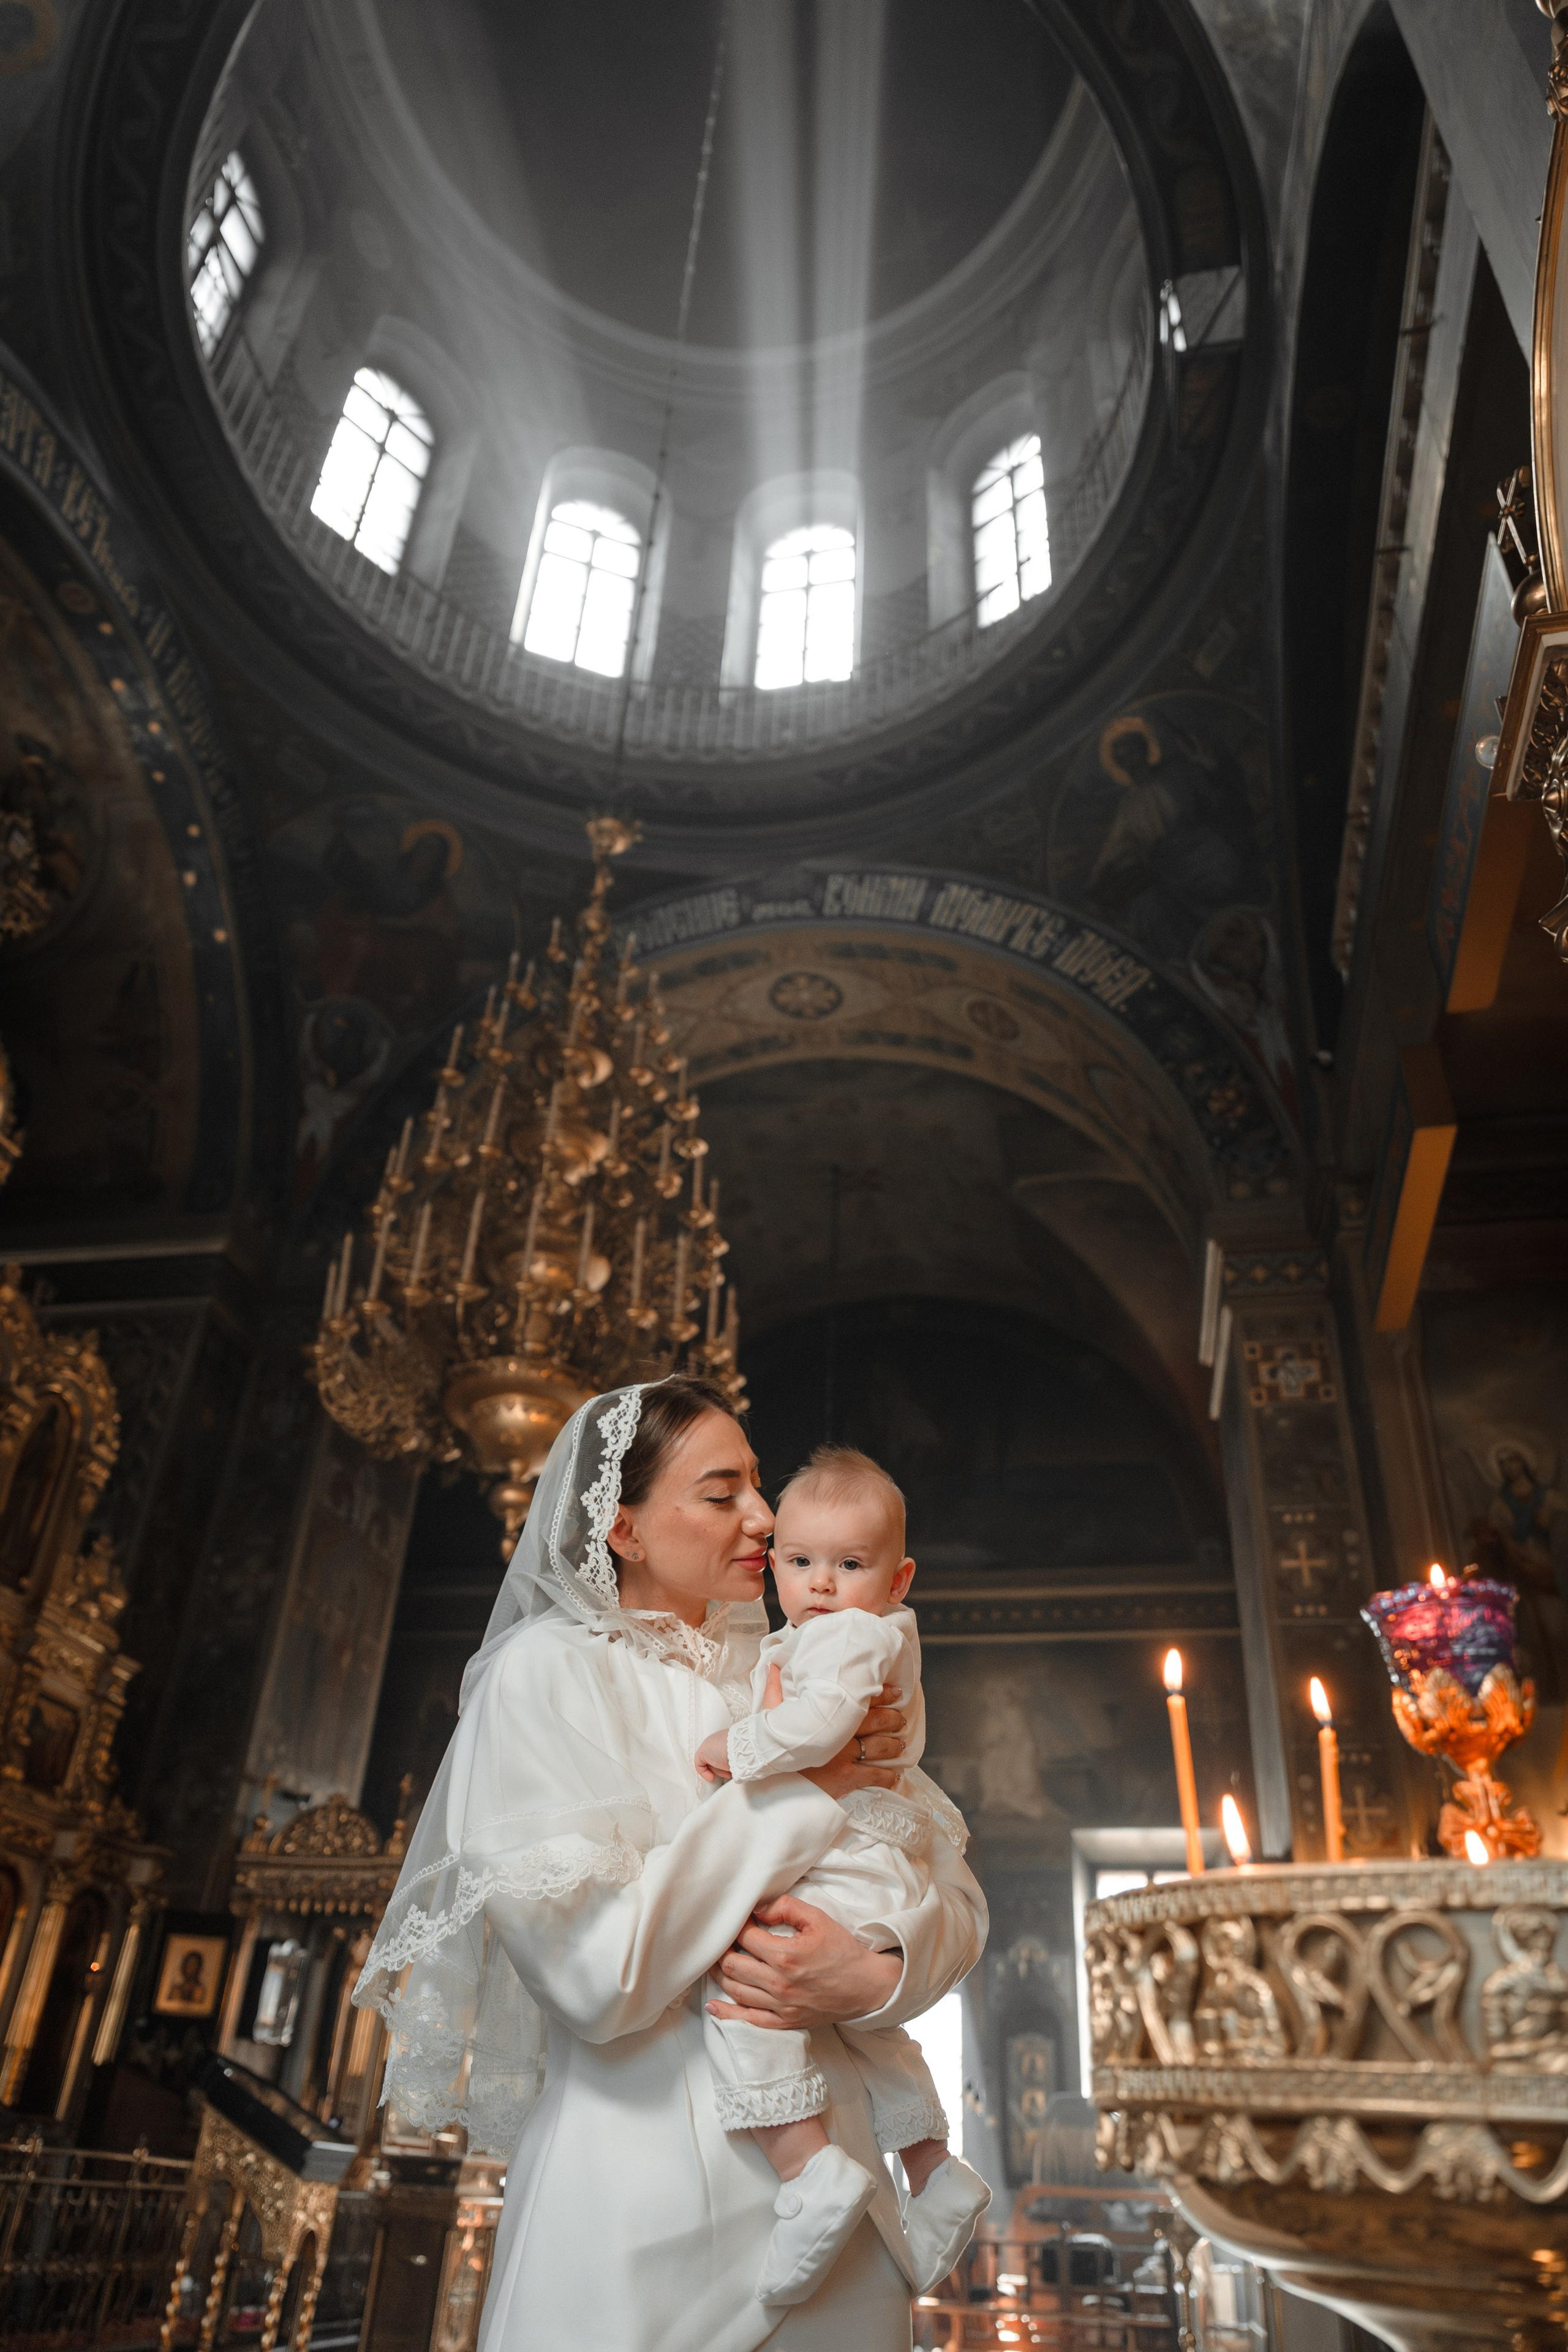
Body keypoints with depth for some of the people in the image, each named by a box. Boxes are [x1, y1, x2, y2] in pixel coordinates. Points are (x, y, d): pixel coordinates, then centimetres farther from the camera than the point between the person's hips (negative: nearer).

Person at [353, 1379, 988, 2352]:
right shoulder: (549, 1672, -11)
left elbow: (953, 1891, 2)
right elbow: (596, 1964, -22)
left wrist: (876, 1971, -21)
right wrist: (801, 1787, -18)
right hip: (643, 2188, -5)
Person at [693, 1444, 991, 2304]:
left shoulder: (850, 1634, -16)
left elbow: (817, 1722, -35)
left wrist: (736, 1747, -20)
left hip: (853, 1877, -12)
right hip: (878, 1880, 12)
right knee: (864, 2027, 30)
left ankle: (810, 2164, -29)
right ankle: (936, 2176, 40)